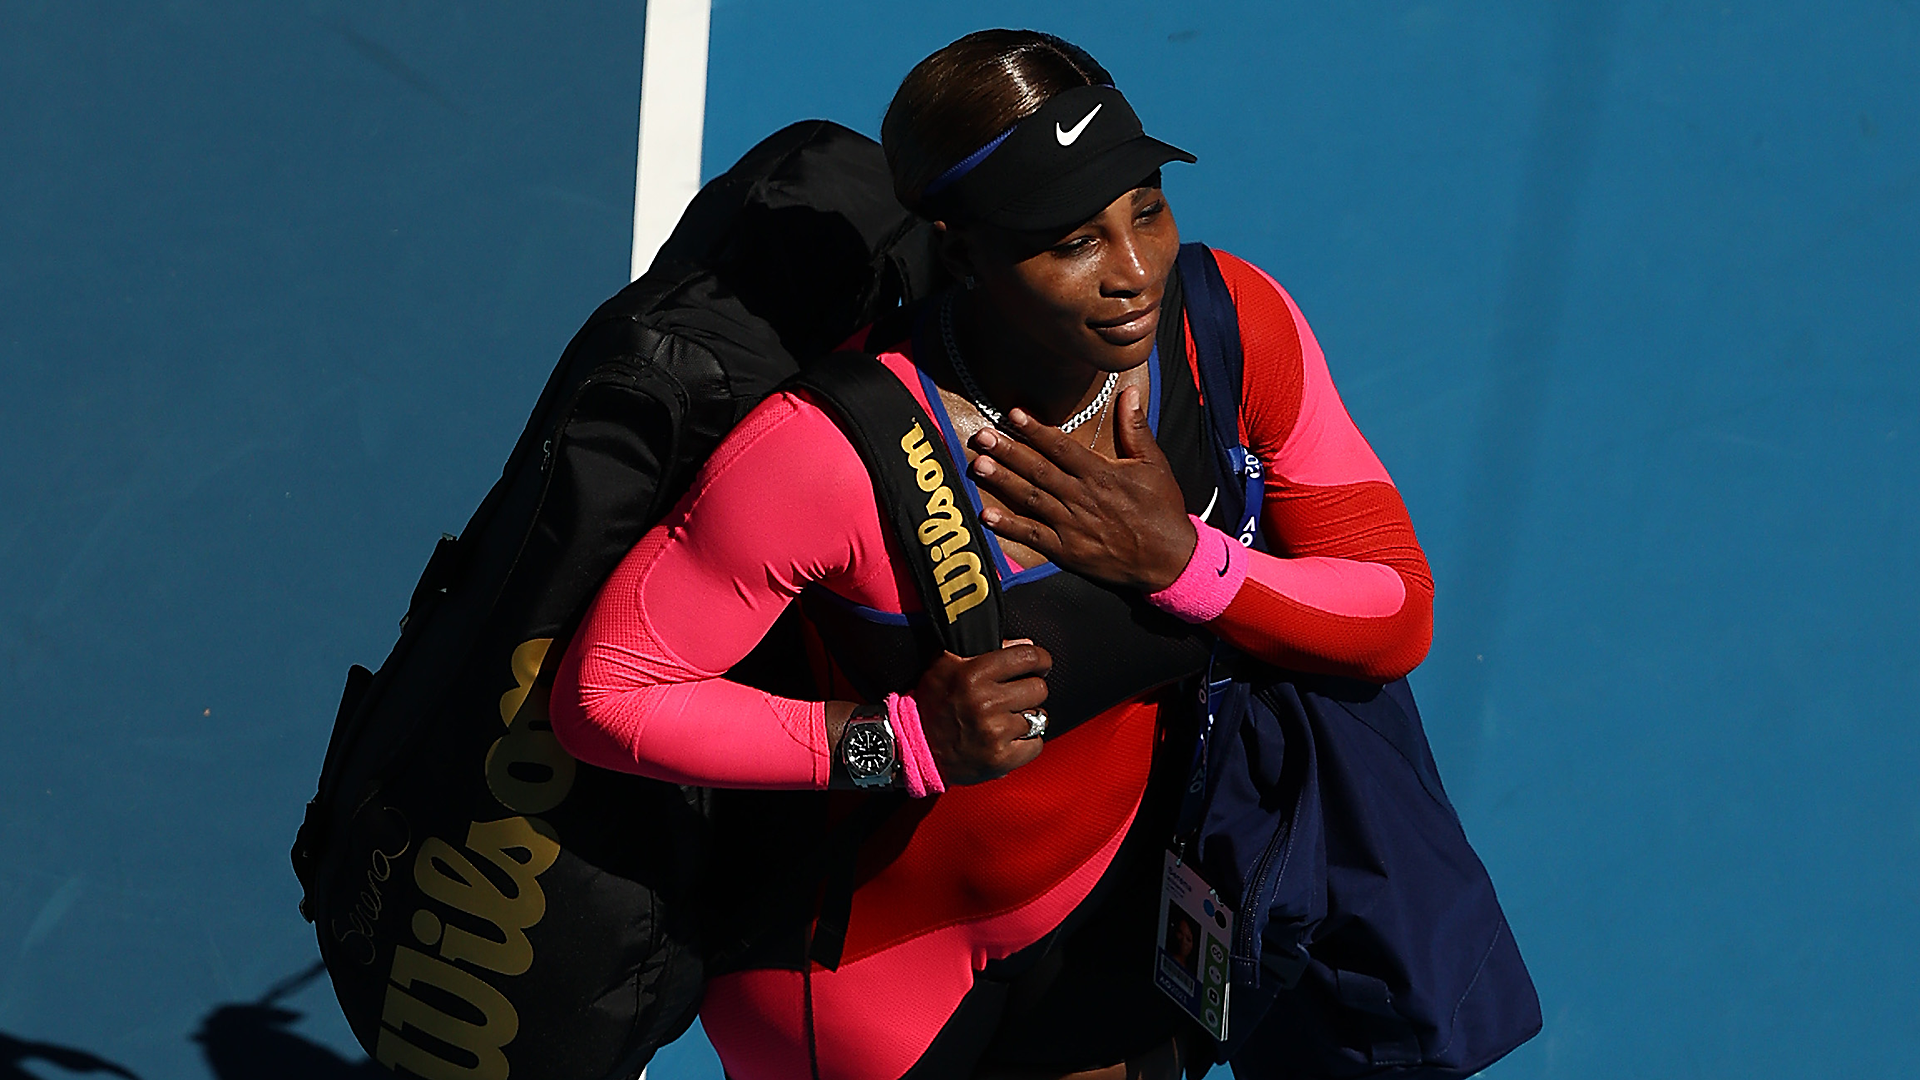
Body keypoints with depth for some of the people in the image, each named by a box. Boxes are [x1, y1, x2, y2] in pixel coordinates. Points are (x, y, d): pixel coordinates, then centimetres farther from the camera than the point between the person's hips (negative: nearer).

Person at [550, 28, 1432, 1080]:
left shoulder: (1235, 330, -20)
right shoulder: (829, 449, -36)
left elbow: (1400, 617, -13)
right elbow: (603, 692, -27)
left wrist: (1181, 559, -29)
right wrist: (897, 740, -35)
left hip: (1107, 912, 4)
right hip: (870, 955, -4)